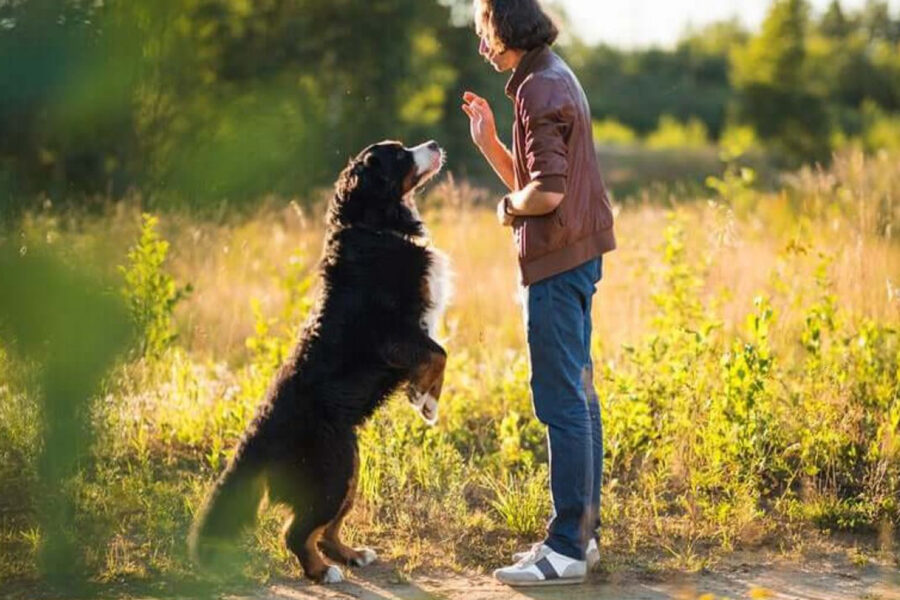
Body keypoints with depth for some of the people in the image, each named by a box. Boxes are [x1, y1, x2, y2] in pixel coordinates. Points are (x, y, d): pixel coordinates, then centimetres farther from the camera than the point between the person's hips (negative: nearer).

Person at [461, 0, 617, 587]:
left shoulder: (540, 88, -15)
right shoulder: (554, 78, 17)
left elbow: (546, 192, -24)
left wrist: (509, 207, -5)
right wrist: (489, 142, 7)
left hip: (558, 262, -11)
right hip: (577, 255, 11)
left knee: (561, 403, -8)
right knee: (576, 396, 13)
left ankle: (567, 548, -4)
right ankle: (583, 532, 20)